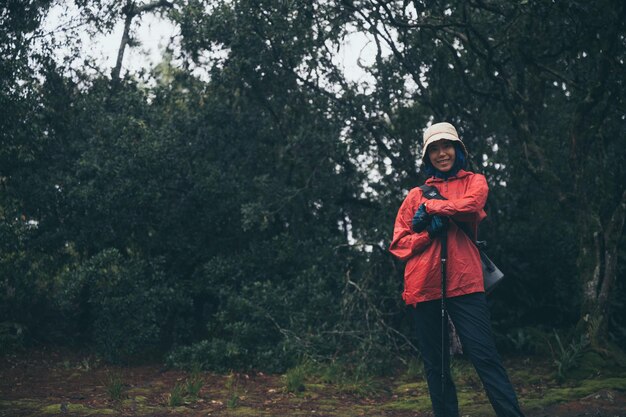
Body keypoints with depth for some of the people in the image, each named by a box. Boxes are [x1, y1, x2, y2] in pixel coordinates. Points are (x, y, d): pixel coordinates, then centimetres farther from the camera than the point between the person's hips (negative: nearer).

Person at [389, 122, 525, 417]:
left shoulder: (474, 182, 12)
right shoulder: (416, 194, 15)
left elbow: (470, 206, -12)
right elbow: (398, 243, 9)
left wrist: (431, 207, -4)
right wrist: (429, 231, -6)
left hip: (464, 282, -2)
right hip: (423, 286, 3)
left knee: (485, 356, -9)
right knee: (435, 365, 7)